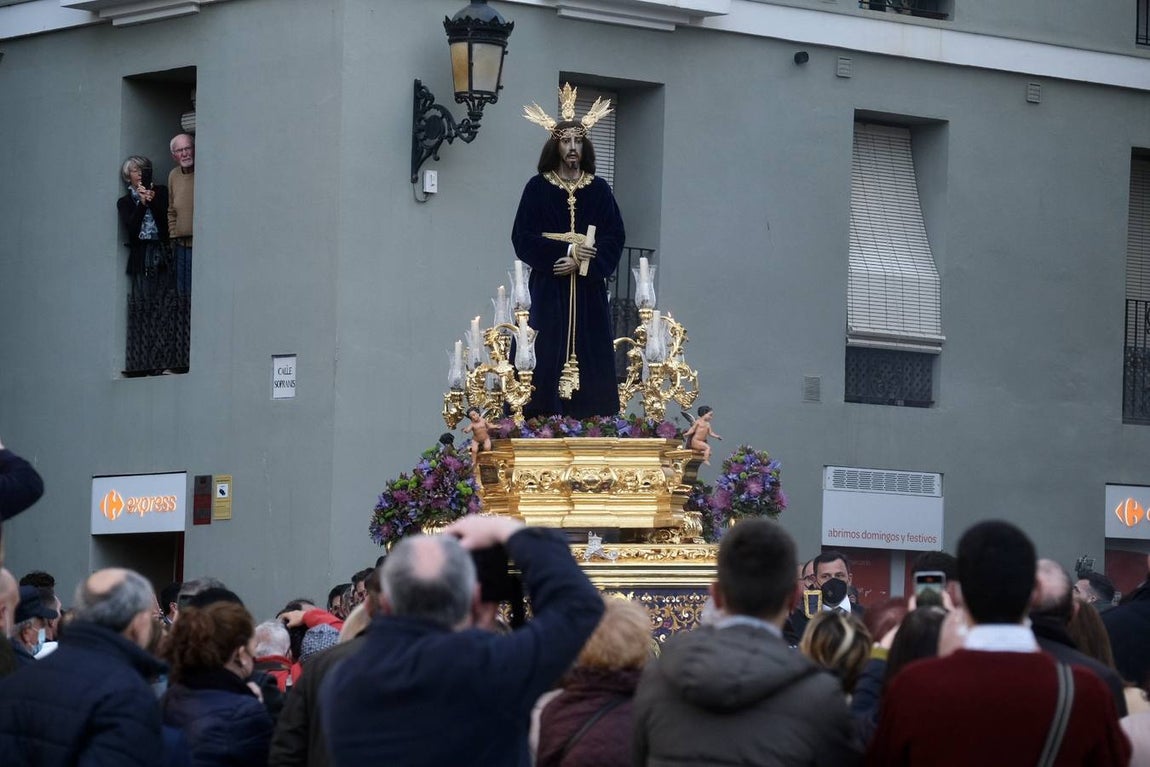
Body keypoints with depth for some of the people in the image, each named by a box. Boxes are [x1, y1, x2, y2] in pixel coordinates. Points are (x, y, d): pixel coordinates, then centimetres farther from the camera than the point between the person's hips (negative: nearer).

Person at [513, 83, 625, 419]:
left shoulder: (599, 189, 8)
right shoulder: (538, 187, 3)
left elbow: (615, 238, 3)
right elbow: (523, 238, -3)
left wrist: (582, 261, -12)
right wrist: (565, 250, -13)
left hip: (589, 292, 2)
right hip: (549, 289, -2)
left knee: (590, 354, -3)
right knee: (549, 359, -8)